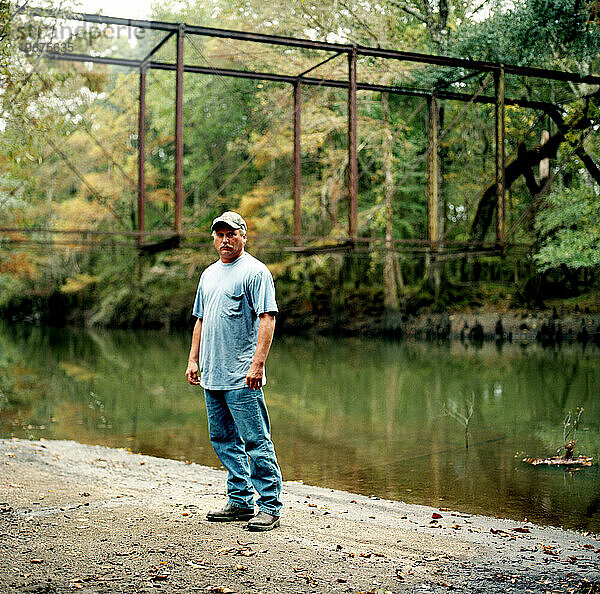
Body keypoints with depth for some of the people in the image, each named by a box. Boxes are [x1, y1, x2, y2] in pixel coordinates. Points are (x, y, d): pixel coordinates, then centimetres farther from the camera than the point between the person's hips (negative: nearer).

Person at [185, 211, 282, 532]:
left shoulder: (255, 271, -6)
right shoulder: (209, 274, 18)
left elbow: (267, 318, -14)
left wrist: (257, 364, -21)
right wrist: (193, 359, 16)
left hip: (242, 376, -8)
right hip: (212, 374, 8)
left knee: (255, 441, -6)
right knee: (223, 439, 12)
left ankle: (270, 506, 0)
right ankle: (240, 502, 22)